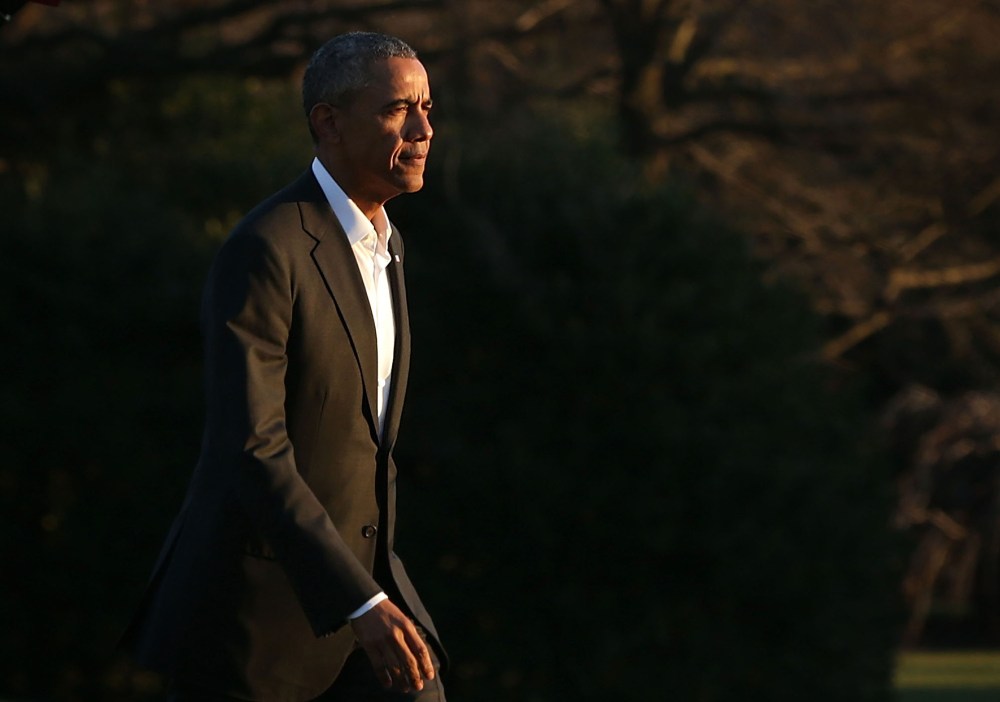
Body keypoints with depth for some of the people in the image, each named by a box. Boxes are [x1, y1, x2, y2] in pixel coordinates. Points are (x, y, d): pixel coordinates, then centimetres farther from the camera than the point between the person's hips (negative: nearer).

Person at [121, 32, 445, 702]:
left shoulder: (377, 243, 6)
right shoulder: (261, 252, -23)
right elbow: (249, 453, -29)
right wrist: (362, 604, -34)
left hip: (355, 570, 8)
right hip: (254, 596, -8)